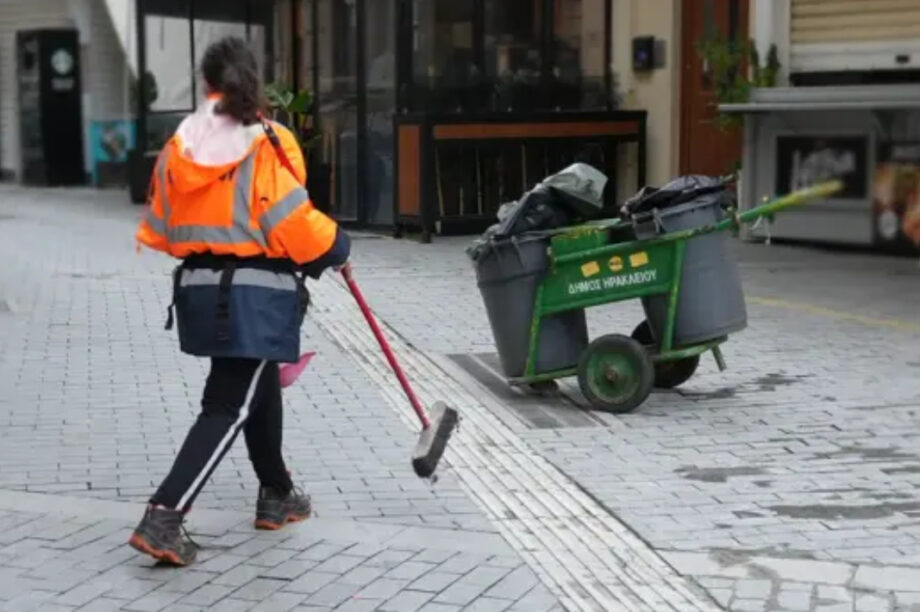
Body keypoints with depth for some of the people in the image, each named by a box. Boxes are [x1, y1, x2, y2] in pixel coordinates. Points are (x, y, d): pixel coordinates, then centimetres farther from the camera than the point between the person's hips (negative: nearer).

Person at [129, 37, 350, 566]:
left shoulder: (180, 145, 5)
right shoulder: (267, 145, -13)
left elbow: (160, 230, 11)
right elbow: (295, 224, -16)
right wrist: (337, 247, 3)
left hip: (200, 288, 7)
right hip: (256, 293, -7)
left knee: (261, 388, 24)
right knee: (228, 407, -3)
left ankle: (277, 496, 38)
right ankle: (164, 516, -14)